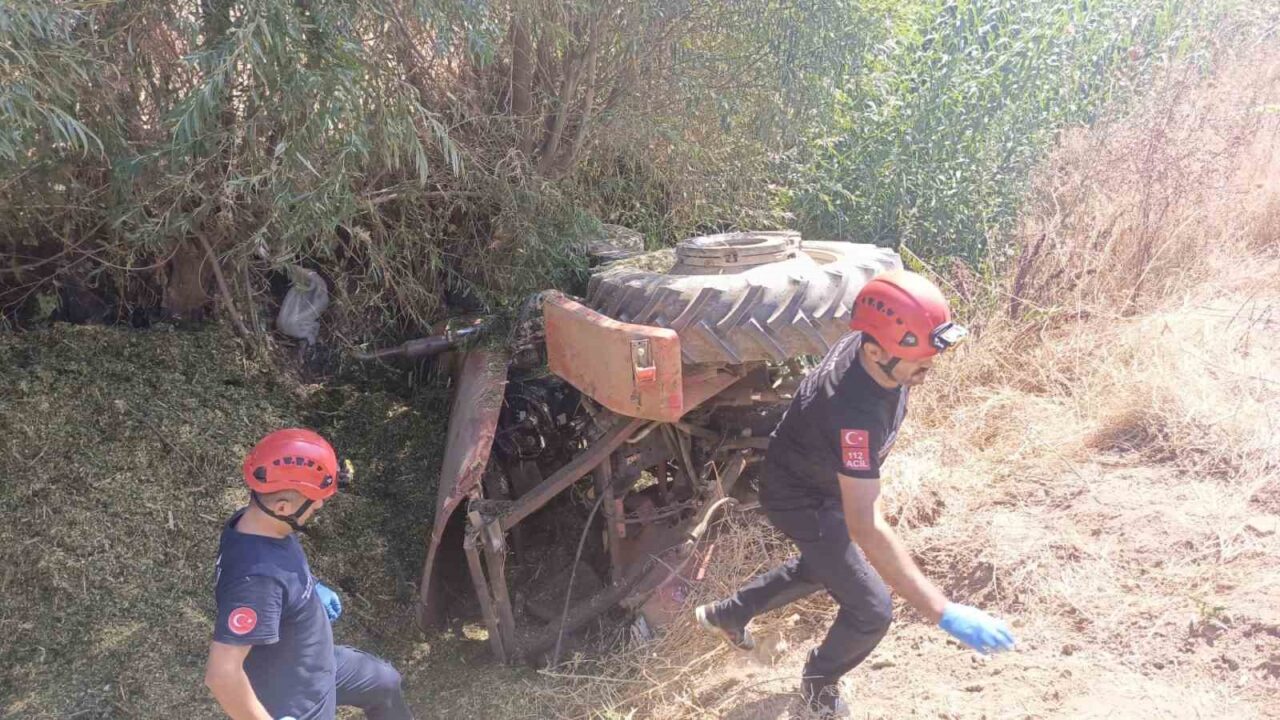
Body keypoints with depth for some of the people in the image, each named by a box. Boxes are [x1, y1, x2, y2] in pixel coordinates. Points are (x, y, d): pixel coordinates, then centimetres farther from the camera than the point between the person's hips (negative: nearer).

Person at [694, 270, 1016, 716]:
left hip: (827, 481, 9)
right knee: (871, 611, -2)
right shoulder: (855, 412, -44)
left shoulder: (871, 343, -19)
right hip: (802, 500, -8)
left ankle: (727, 615, 50)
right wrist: (944, 613, -50)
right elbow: (866, 527, -47)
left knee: (823, 567, 31)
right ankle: (819, 682, 31)